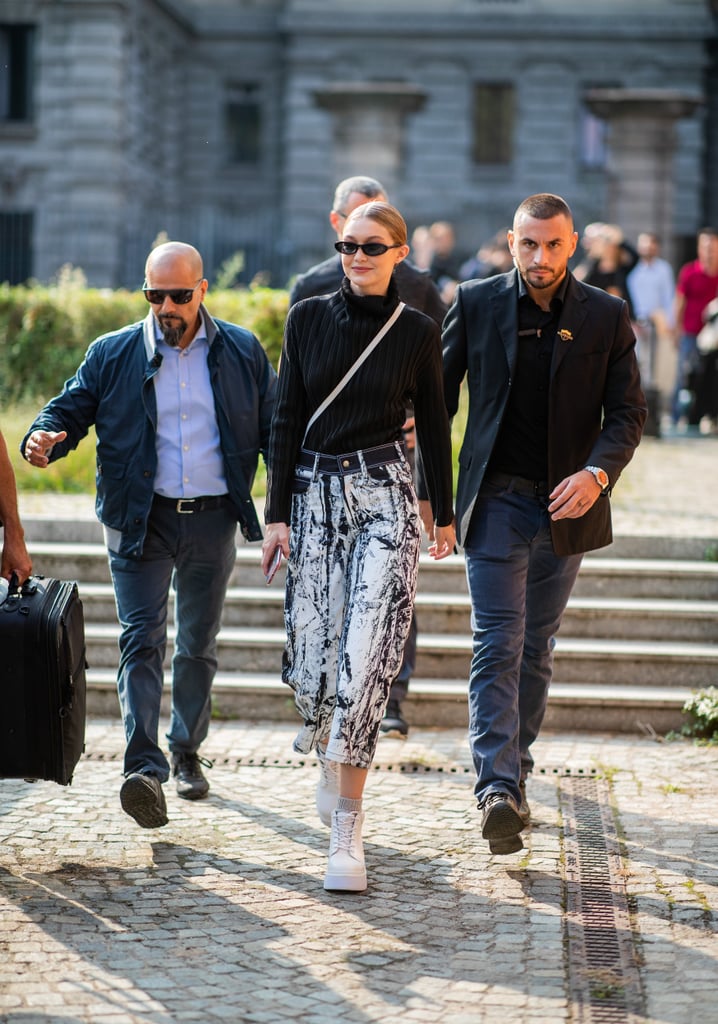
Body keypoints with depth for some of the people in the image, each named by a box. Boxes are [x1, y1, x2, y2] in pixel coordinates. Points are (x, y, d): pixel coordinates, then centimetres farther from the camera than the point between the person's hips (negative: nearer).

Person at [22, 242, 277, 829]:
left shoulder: (242, 353, 4)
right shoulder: (113, 355, 2)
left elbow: (275, 427, 7)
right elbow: (70, 410, 3)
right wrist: (43, 439, -21)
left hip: (213, 518, 1)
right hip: (140, 519, -1)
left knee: (198, 643, 12)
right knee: (142, 638, -13)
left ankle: (187, 752, 30)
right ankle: (144, 768, -21)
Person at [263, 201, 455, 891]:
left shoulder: (417, 332, 2)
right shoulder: (308, 318, 4)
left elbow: (433, 426, 10)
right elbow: (286, 419, 4)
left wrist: (443, 514, 15)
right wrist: (277, 512, 0)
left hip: (385, 498, -2)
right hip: (314, 497, 2)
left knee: (363, 661, -11)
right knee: (312, 660, 0)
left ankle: (346, 828, -5)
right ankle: (328, 749, 36)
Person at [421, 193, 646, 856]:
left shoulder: (606, 316, 1)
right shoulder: (476, 303, 0)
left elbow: (628, 412, 2)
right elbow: (437, 398, 5)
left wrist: (597, 473, -17)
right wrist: (425, 490, 0)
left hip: (567, 508, 2)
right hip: (496, 502, -2)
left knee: (536, 650, 12)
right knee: (499, 646, -11)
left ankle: (514, 773, 25)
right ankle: (498, 790, -18)